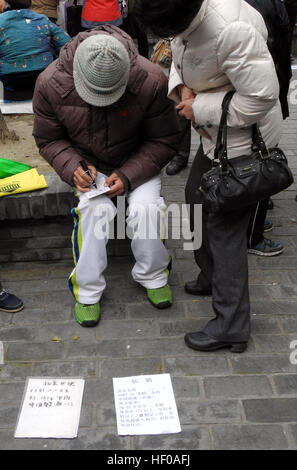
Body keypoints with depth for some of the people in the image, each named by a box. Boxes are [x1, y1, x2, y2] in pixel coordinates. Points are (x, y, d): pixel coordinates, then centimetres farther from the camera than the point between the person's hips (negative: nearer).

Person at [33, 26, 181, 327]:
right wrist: (73, 167, -25)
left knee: (145, 208, -26)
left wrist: (128, 175, -23)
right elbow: (48, 139, -5)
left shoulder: (151, 81, -25)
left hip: (137, 162, 0)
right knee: (95, 208, -27)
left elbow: (165, 141, -13)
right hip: (87, 164, 1)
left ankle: (153, 276, 3)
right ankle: (87, 290, -8)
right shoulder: (50, 84, -20)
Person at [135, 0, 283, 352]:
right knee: (197, 197, 23)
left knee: (224, 227, -7)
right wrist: (181, 86, -8)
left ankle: (231, 326, 6)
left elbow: (261, 96, -30)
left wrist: (200, 109, -22)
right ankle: (211, 276, 45)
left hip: (243, 138, -10)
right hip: (216, 133, 10)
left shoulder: (231, 29, -34)